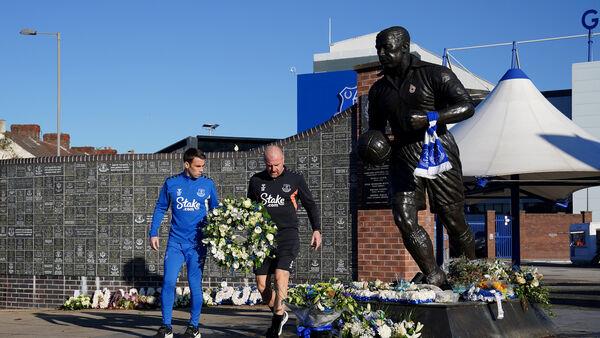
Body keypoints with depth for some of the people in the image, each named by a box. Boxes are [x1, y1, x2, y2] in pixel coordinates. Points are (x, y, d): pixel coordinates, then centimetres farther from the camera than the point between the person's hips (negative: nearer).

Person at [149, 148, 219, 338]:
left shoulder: (208, 184, 2)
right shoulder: (171, 184, 3)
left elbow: (215, 211, 11)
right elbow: (160, 208, 11)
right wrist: (153, 233, 5)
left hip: (197, 243, 0)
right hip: (175, 242, 1)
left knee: (195, 285, 1)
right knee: (168, 282, -6)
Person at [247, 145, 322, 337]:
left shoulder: (295, 179, 5)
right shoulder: (256, 180, 10)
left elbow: (310, 205, 16)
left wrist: (316, 229, 10)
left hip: (287, 235, -3)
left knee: (281, 276, -20)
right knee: (262, 285, 1)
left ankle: (277, 323, -15)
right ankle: (280, 314, 23)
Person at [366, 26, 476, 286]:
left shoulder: (434, 74, -2)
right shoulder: (379, 89, 15)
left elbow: (467, 106, -10)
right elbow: (376, 128, 25)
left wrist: (429, 118, -22)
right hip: (403, 155, 4)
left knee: (453, 220, 0)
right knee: (404, 218, -13)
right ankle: (433, 276, -3)